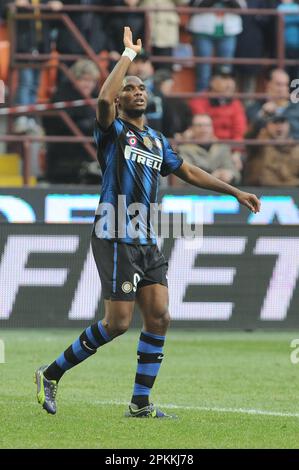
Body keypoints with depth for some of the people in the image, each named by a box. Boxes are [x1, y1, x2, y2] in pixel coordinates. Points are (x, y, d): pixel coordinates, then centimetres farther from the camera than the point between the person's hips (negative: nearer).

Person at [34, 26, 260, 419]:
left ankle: (140, 403, 6)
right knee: (118, 323, -10)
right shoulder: (114, 131, -3)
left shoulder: (157, 140, 19)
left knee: (159, 317, -1)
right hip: (116, 239, -7)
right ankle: (51, 374, 5)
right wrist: (129, 55, -16)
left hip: (146, 242, 7)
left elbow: (189, 172, 29)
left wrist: (235, 192, 26)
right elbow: (103, 100, -24)